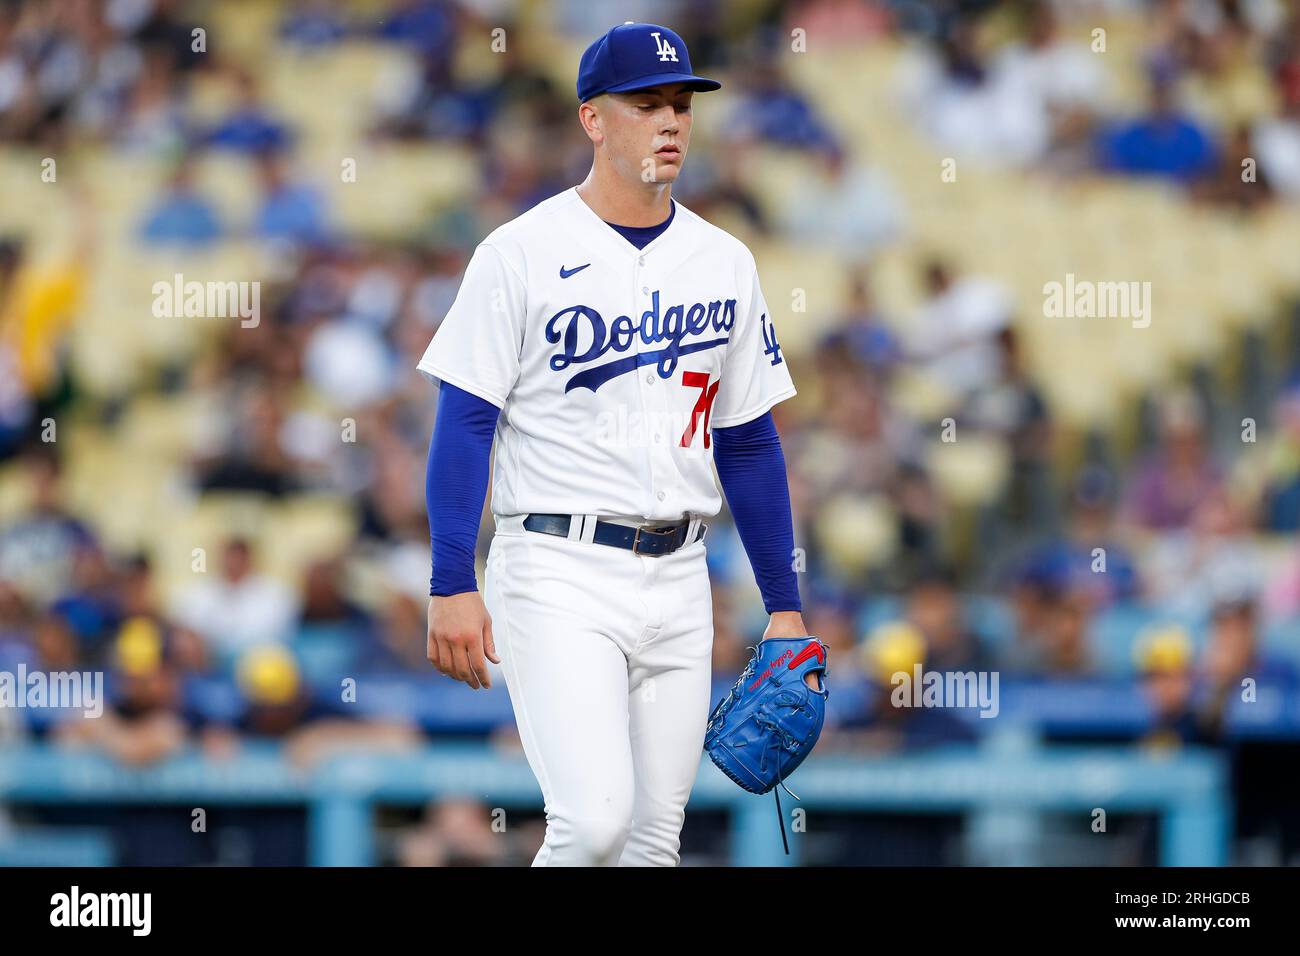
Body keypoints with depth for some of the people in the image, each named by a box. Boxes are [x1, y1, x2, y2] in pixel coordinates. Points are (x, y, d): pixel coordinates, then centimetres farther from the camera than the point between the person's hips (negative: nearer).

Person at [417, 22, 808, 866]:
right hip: (559, 574, -5)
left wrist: (784, 604, 11)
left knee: (655, 837, 5)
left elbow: (750, 441, 15)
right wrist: (453, 585, -15)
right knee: (594, 819, -20)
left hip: (678, 580, 5)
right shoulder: (523, 253, -5)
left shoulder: (726, 263, 10)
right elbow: (464, 420, -7)